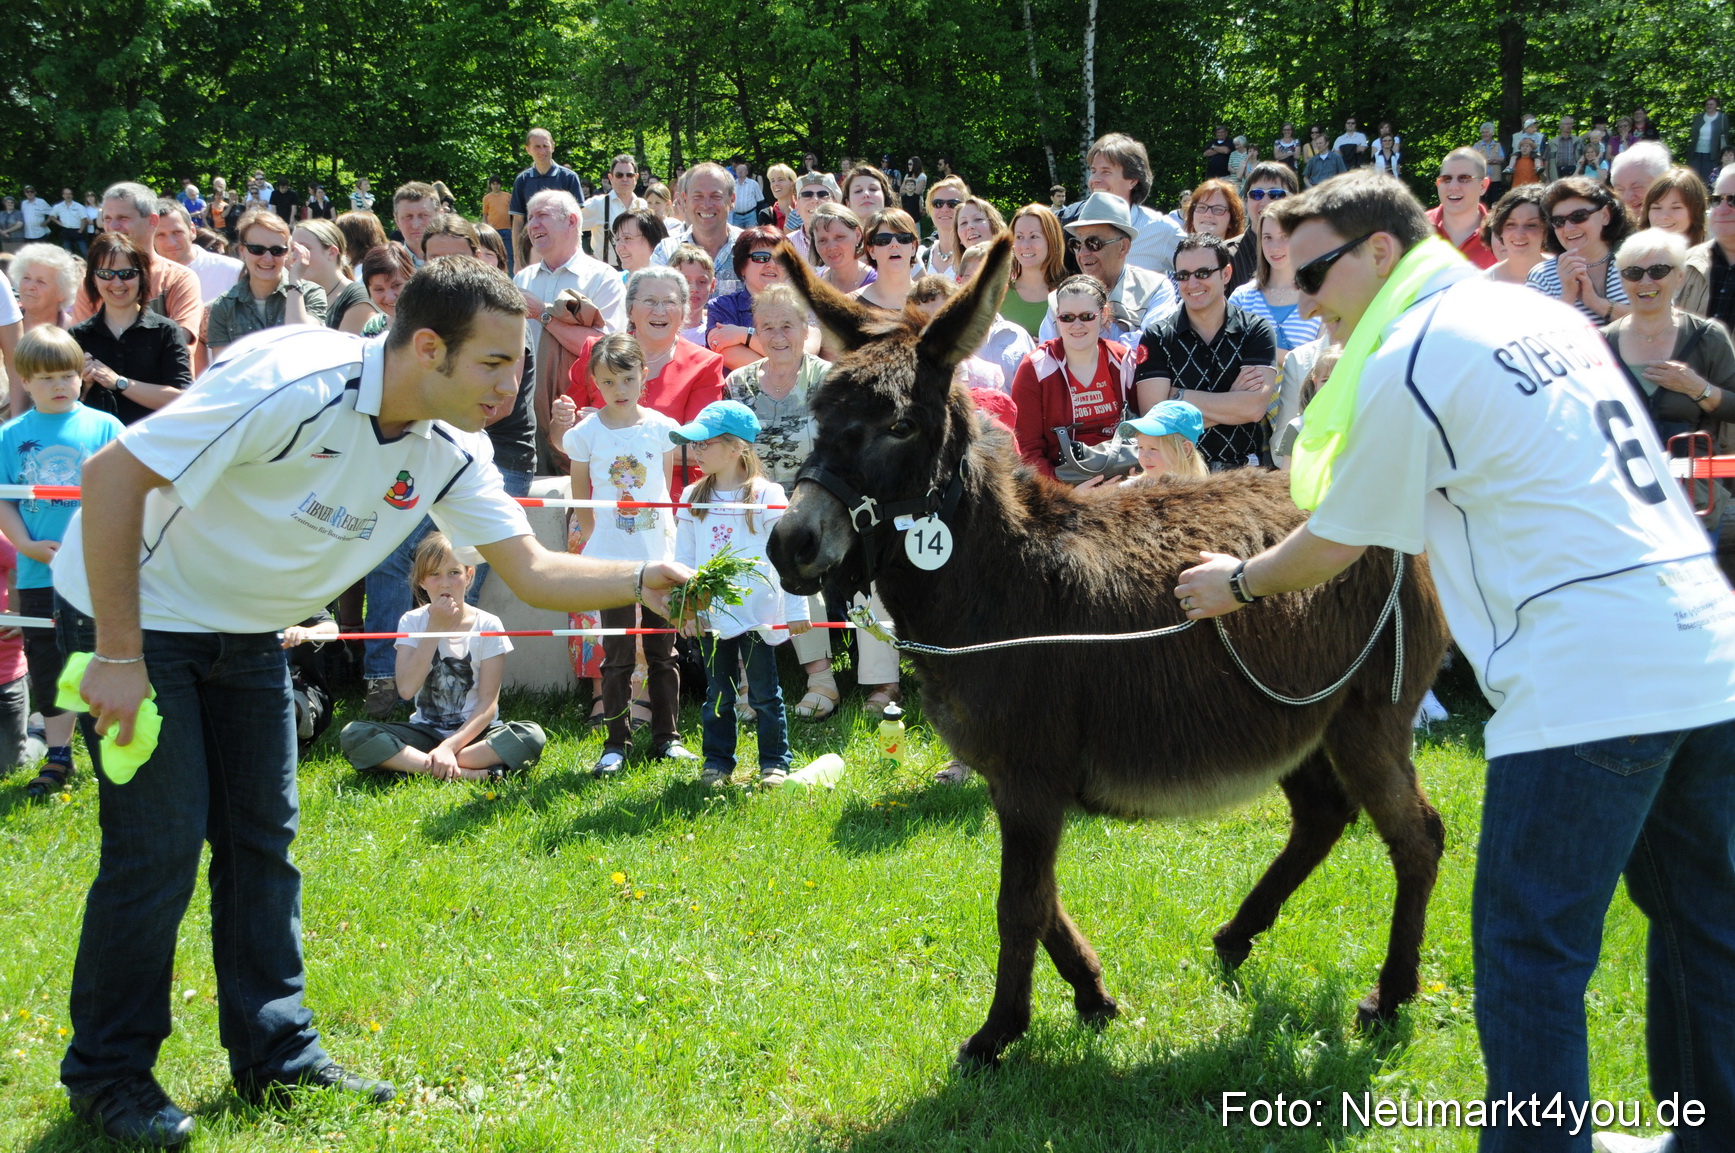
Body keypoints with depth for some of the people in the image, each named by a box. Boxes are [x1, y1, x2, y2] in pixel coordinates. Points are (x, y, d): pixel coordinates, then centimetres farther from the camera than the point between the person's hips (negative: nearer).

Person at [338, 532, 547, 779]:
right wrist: (435, 629, -15)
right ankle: (467, 773, -32)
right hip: (425, 730, 2)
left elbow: (488, 703, -9)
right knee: (353, 735, -24)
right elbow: (407, 689, -14)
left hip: (473, 732, -1)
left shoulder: (487, 626, -4)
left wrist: (450, 746, -23)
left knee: (532, 735, -31)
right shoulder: (412, 622, 1)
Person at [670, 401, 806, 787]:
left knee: (764, 694, 6)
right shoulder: (692, 499, 4)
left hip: (758, 615, -3)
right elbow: (684, 559, 8)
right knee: (717, 695, 11)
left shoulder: (766, 495, -8)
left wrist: (795, 608, -7)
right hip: (711, 615, 4)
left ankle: (774, 763, 15)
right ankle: (717, 763, 20)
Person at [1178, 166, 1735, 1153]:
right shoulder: (1550, 316, 18)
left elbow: (1335, 545, 4)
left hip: (1587, 683, -9)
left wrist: (1237, 583, 24)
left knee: (1531, 953, -2)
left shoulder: (1408, 362, -6)